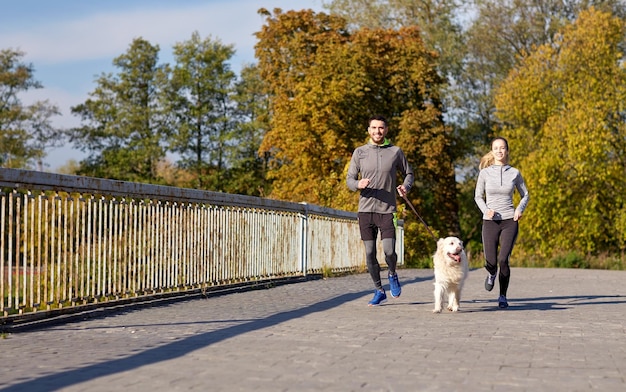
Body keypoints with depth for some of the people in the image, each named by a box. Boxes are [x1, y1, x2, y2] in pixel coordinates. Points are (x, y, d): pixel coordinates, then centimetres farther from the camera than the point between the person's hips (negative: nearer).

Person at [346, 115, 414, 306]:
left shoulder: (395, 152, 4)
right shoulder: (359, 152, 6)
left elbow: (408, 173, 15)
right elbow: (349, 179, 8)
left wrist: (405, 187, -6)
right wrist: (358, 184, -15)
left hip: (387, 210, -1)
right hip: (365, 210, 1)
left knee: (389, 251, -13)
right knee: (370, 254, 3)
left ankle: (392, 274, 21)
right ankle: (379, 291, 19)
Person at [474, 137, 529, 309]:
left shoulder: (514, 173, 2)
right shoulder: (485, 173, 1)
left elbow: (525, 195, 14)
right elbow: (478, 196, 11)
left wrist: (520, 209, -5)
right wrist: (485, 210, -9)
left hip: (509, 222, 0)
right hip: (490, 222, 0)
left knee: (503, 260, -14)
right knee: (490, 262, -5)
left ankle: (503, 296, 5)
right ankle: (491, 274, 35)